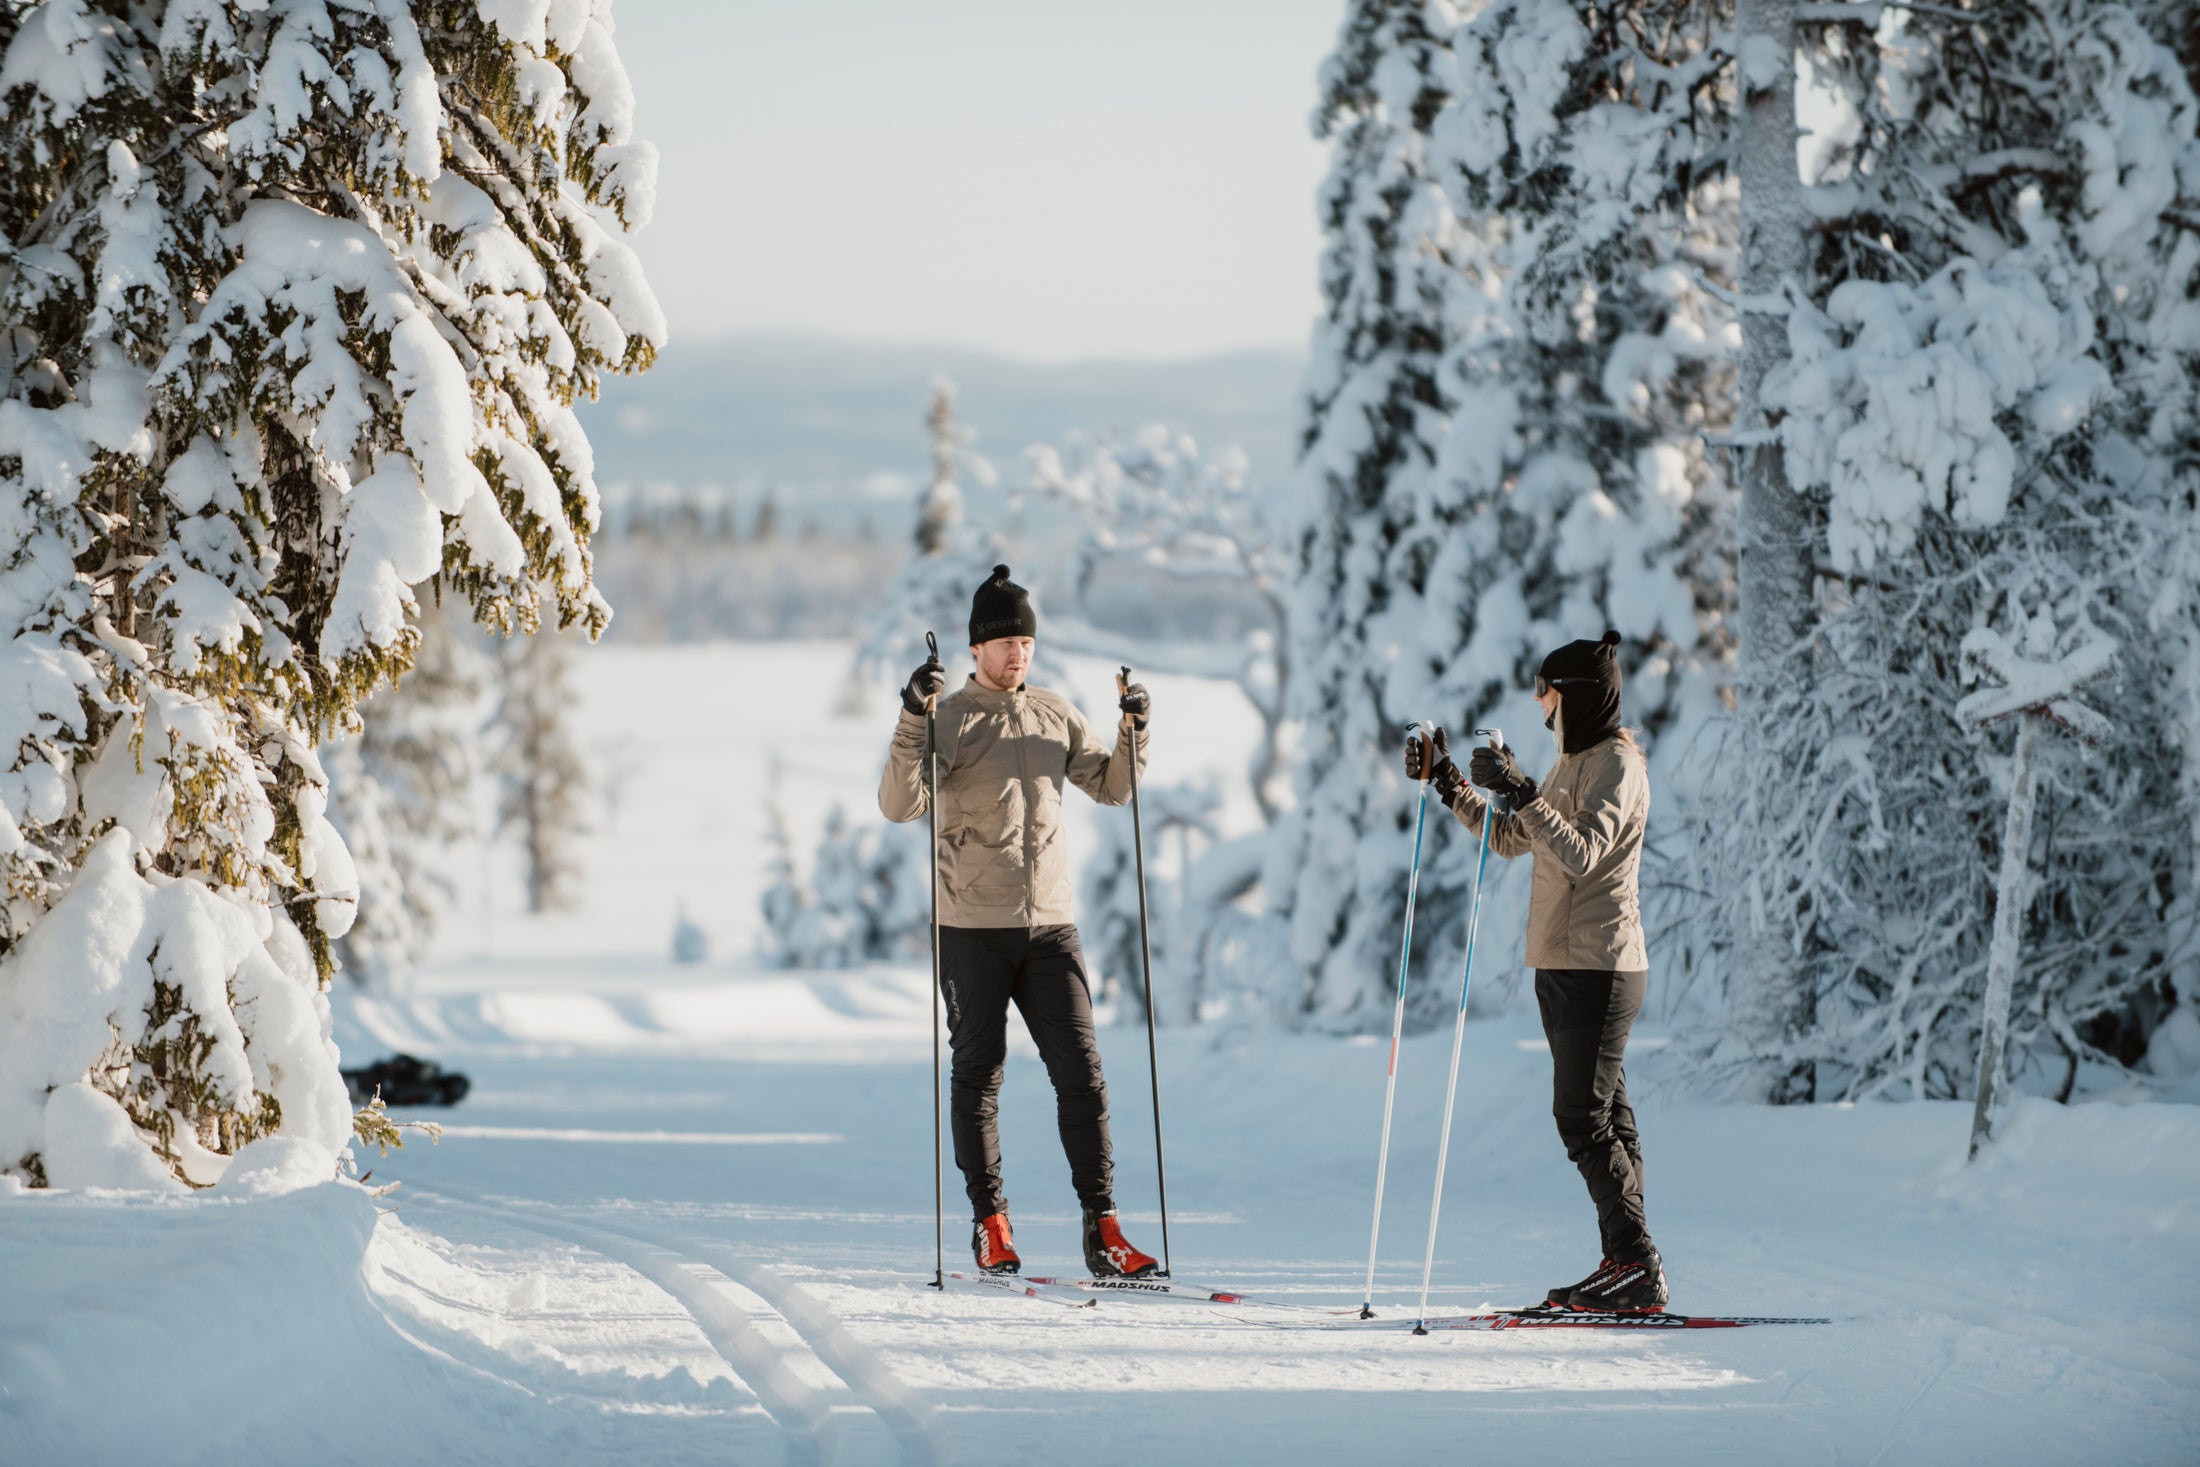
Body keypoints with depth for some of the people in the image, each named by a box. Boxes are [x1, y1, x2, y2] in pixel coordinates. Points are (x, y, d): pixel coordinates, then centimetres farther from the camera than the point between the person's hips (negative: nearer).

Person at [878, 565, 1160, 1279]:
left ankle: (1102, 1228, -4)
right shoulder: (949, 719, -2)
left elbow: (1112, 786, 19)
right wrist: (913, 723, -27)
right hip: (973, 927, -3)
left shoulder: (1056, 715, 12)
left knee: (1082, 1073, -4)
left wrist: (1133, 733, 1)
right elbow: (899, 805, -15)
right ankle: (990, 1225, 13)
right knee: (979, 1073, 3)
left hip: (1049, 924, 3)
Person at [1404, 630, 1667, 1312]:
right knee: (1602, 1114, 8)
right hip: (1562, 965, 10)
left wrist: (1519, 791, -27)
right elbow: (1512, 840, 27)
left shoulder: (1616, 763, -12)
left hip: (1598, 966, -10)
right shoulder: (1576, 762, 18)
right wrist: (1448, 783, 22)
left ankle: (1639, 1268, -12)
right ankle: (1627, 1267, 9)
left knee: (1583, 1116, -13)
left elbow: (1581, 855, -25)